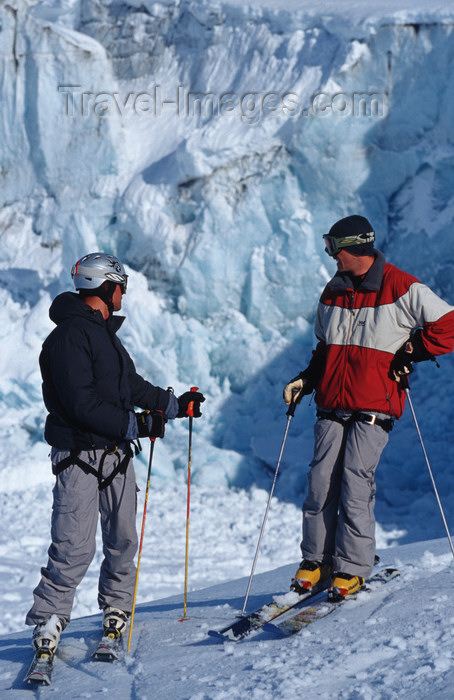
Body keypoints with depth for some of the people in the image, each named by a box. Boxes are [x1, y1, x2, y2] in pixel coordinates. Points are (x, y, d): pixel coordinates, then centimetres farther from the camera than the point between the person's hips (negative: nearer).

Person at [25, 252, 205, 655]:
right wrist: (137, 425, -21)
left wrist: (176, 405, 27)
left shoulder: (105, 332, 16)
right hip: (79, 456, -9)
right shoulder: (68, 337, -16)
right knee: (76, 546, -9)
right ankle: (48, 621, 3)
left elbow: (131, 385, 27)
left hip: (116, 452, 9)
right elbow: (82, 405, -23)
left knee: (123, 539, 12)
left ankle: (116, 607, 29)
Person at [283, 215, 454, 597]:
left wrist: (411, 351, -9)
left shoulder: (403, 289, -5)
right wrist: (306, 380, 11)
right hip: (332, 406, 5)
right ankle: (316, 562, 9)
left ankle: (352, 569, -3)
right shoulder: (332, 294, 15)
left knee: (355, 484, -11)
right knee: (321, 483, -2)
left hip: (374, 408, -5)